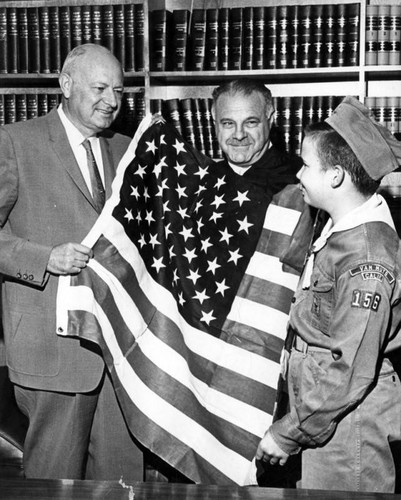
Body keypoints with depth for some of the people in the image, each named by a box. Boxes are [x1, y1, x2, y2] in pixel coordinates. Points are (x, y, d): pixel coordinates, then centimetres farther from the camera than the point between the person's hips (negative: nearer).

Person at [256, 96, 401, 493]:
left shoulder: (367, 257, -24)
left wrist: (288, 434, -15)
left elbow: (350, 371, -23)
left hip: (348, 427, -8)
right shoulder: (341, 227, 3)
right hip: (325, 413, 8)